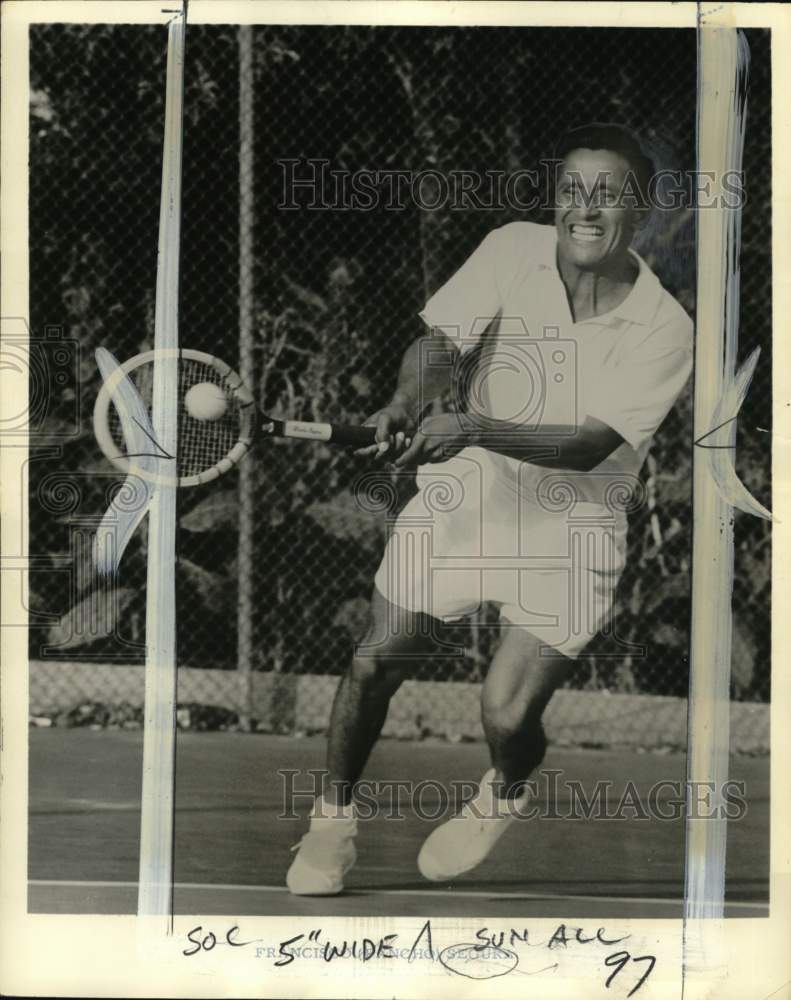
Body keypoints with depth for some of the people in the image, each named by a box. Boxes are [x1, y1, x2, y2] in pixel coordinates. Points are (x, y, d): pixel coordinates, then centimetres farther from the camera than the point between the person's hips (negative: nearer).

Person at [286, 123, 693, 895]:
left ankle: (505, 793, 28)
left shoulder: (663, 331, -18)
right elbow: (440, 339, -12)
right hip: (464, 494, 3)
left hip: (570, 532, -3)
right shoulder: (512, 251, -9)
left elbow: (589, 446, -25)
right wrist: (410, 400, -35)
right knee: (378, 660, 2)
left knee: (506, 715, -11)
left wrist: (473, 430, -38)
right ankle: (334, 817, 28)